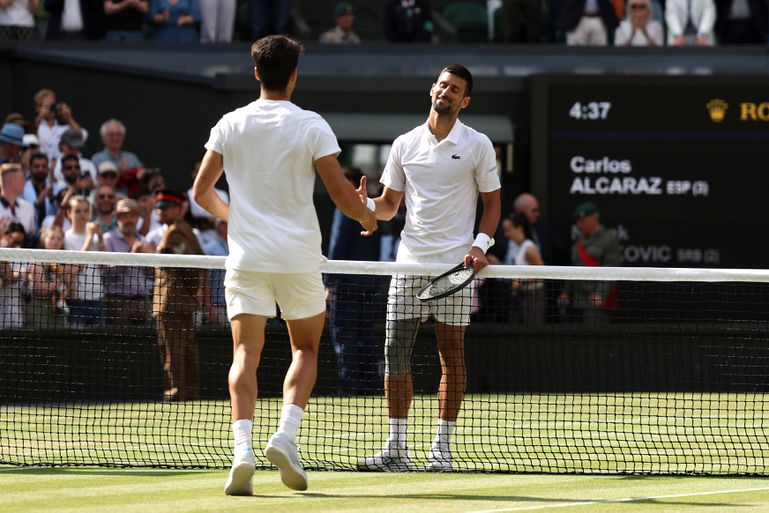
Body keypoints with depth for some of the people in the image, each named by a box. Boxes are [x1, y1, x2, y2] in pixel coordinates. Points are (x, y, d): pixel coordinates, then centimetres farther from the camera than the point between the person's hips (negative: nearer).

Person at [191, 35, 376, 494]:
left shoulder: (230, 124, 3)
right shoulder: (311, 126, -6)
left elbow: (201, 191, 9)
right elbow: (342, 194, -8)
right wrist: (366, 215, 13)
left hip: (247, 256, 1)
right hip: (299, 257, -1)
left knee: (246, 354, 0)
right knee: (306, 348, 15)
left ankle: (243, 447, -19)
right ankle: (286, 436, -5)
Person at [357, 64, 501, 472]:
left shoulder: (477, 145, 2)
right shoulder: (405, 144, 10)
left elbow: (492, 203, 5)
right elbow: (390, 204, 15)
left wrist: (480, 244, -10)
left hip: (456, 264, -3)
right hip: (410, 261, 3)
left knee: (451, 353, 0)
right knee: (395, 351, -3)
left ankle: (443, 447, 5)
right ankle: (396, 449, 1)